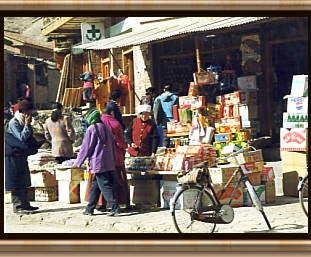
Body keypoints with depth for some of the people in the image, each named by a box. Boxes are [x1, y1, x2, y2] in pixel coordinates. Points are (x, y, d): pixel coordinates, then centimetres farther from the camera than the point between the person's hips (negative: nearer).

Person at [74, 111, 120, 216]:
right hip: (109, 163, 7)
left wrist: (78, 162, 2)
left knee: (105, 186, -7)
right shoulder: (106, 128, 12)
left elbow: (86, 147, -7)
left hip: (98, 163, -7)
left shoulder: (91, 129, -9)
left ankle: (115, 208, -13)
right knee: (95, 186, 14)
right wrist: (113, 160, 21)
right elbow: (113, 145, 16)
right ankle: (90, 209, 19)